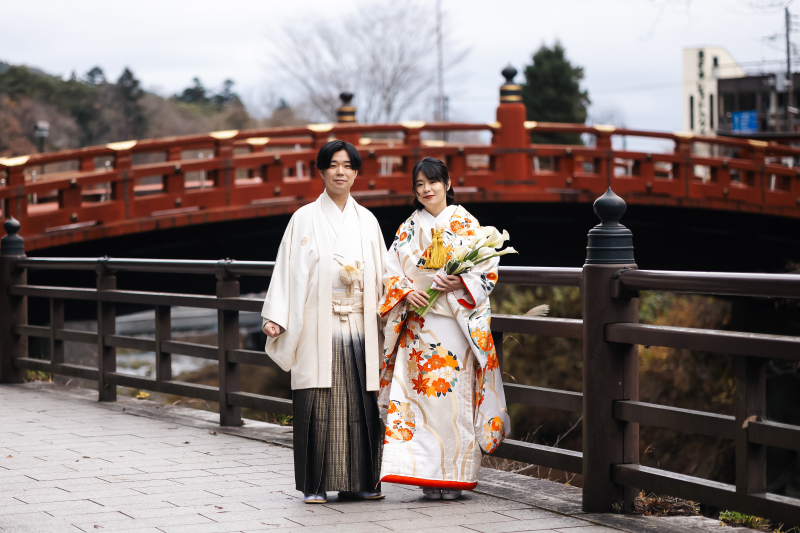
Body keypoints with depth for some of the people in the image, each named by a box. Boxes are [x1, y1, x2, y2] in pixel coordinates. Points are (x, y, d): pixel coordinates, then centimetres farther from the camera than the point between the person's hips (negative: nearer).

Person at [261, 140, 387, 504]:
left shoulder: (367, 221, 13)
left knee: (360, 403, 2)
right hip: (318, 327, -3)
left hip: (359, 327, 3)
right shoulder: (305, 218, 4)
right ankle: (315, 484, 2)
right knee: (318, 404, -4)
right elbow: (290, 268, -1)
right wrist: (276, 317, -8)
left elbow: (380, 275, 14)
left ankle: (357, 481, 10)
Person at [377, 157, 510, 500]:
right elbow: (391, 271, 12)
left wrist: (461, 283, -18)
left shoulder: (466, 224, 5)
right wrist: (406, 291, -8)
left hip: (456, 321, -3)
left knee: (454, 394, -6)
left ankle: (454, 476, 0)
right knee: (420, 393, -4)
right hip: (418, 325, 3)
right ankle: (428, 475, 0)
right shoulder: (408, 229, 14)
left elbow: (487, 269, -1)